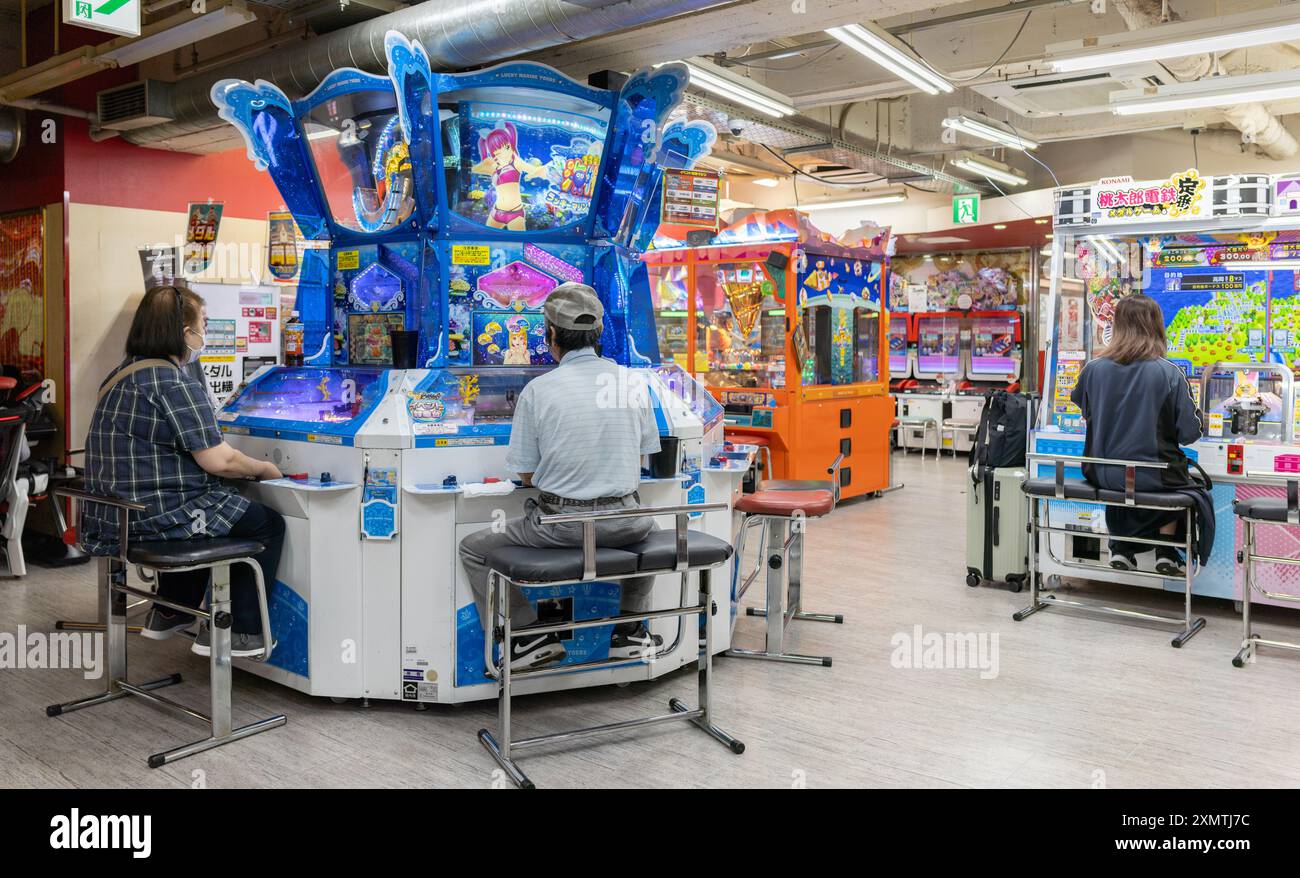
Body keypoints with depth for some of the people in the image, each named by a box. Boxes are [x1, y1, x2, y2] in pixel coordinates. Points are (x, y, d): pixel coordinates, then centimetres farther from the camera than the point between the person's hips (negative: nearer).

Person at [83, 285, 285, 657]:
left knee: (214, 504, 35)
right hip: (158, 515, -10)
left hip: (112, 515, 10)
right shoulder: (175, 383, -20)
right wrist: (264, 469, -1)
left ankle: (169, 612, 38)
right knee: (268, 524, 6)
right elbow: (217, 461, -21)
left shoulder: (122, 375, 11)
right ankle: (234, 632, 6)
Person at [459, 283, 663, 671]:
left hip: (561, 524, -4)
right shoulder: (632, 382, 0)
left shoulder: (537, 390, -10)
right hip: (624, 522, 4)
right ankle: (630, 631, 35)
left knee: (473, 549, 17)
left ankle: (531, 634, 10)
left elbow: (526, 474, -3)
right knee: (648, 526, 40)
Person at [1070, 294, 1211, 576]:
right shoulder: (1170, 374, -14)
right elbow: (1190, 432, -10)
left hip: (1102, 475, 2)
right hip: (1151, 477, -2)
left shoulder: (1093, 369, -8)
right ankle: (1166, 552, 27)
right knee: (1184, 481, 31)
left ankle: (1121, 547, 30)